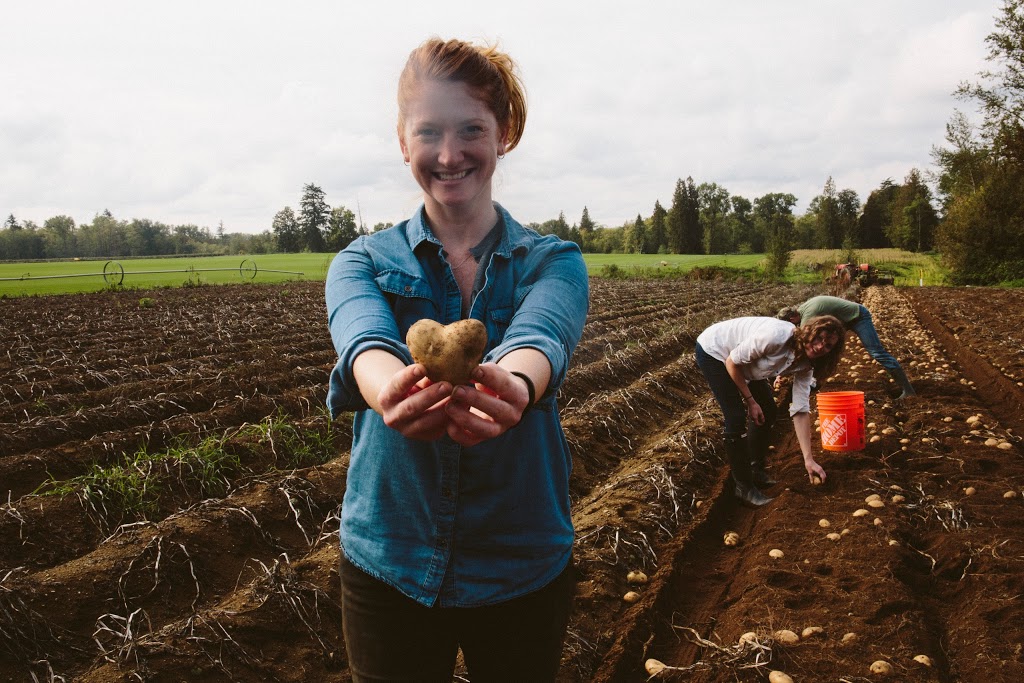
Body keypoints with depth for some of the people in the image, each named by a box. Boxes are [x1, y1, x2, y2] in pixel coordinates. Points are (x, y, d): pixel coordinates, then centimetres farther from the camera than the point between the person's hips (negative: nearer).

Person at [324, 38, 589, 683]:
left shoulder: (553, 261, -4)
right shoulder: (363, 261, -2)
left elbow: (539, 338, -27)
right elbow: (364, 338, -26)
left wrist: (512, 386, -52)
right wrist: (394, 388, -50)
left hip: (525, 564, 0)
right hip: (390, 564, 0)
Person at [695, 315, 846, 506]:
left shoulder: (804, 365, -12)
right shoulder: (776, 336, -36)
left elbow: (801, 411, -11)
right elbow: (732, 362, -25)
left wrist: (809, 459, -14)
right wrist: (750, 401, -16)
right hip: (713, 351, -8)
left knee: (767, 412, 7)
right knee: (737, 418, -15)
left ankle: (756, 471, 27)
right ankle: (743, 486, -2)